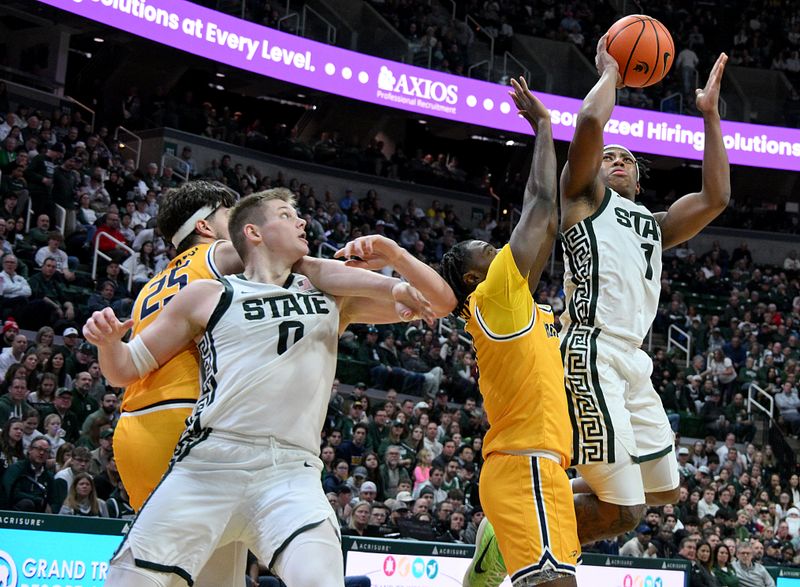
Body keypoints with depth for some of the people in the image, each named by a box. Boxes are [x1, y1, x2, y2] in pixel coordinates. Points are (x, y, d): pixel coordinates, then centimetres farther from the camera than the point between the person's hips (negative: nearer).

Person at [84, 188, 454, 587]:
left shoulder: (331, 296, 18)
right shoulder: (207, 296, 12)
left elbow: (441, 303, 16)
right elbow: (126, 370, 15)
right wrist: (107, 341, -7)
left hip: (291, 470, 0)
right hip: (208, 462, 0)